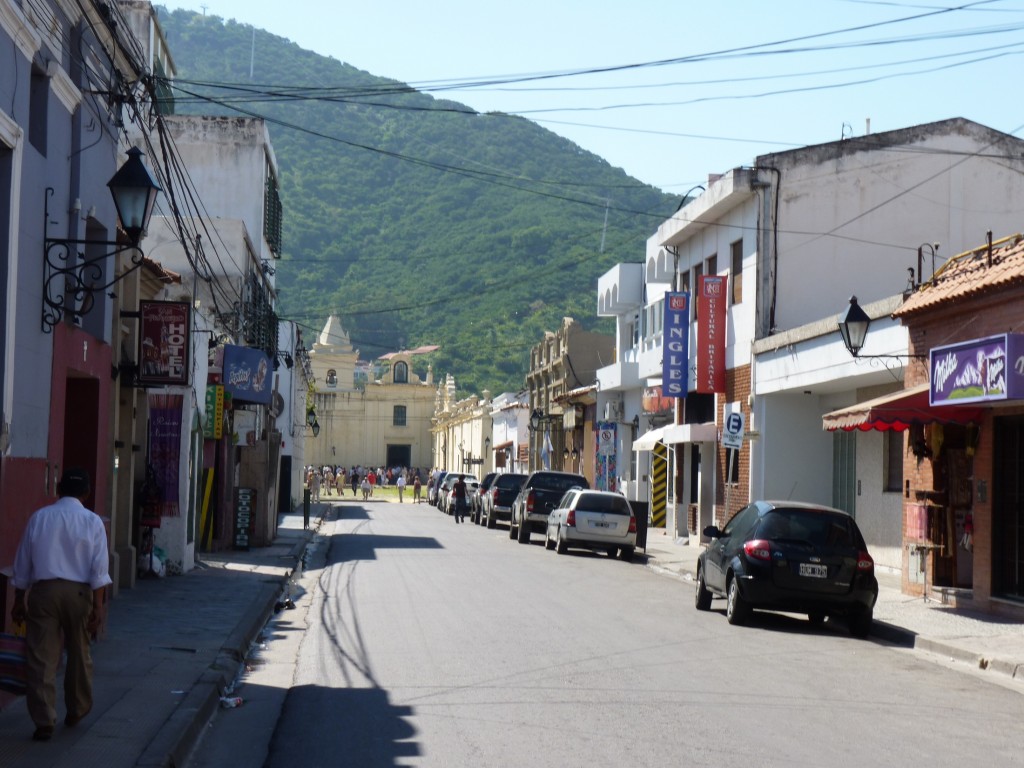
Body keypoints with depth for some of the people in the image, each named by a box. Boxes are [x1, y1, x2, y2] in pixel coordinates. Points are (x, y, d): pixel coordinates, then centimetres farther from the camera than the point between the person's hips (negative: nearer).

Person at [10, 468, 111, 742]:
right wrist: (98, 605, -5)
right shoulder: (92, 521, 0)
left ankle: (44, 721, -4)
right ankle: (77, 711, 30)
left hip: (44, 591, 0)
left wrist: (19, 600, 17)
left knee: (41, 657, 1)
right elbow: (99, 568, -6)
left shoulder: (39, 517, 5)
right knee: (79, 653, 16)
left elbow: (23, 563, 9)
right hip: (78, 592, 0)